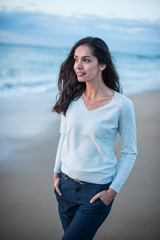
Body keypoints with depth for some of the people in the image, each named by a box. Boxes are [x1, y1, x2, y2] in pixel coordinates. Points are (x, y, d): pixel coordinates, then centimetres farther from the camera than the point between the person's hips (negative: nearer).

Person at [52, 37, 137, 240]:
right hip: (66, 184, 5)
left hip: (97, 190, -4)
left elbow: (130, 152, -7)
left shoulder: (122, 105, -15)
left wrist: (113, 191, -10)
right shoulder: (71, 97, -3)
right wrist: (57, 173, 8)